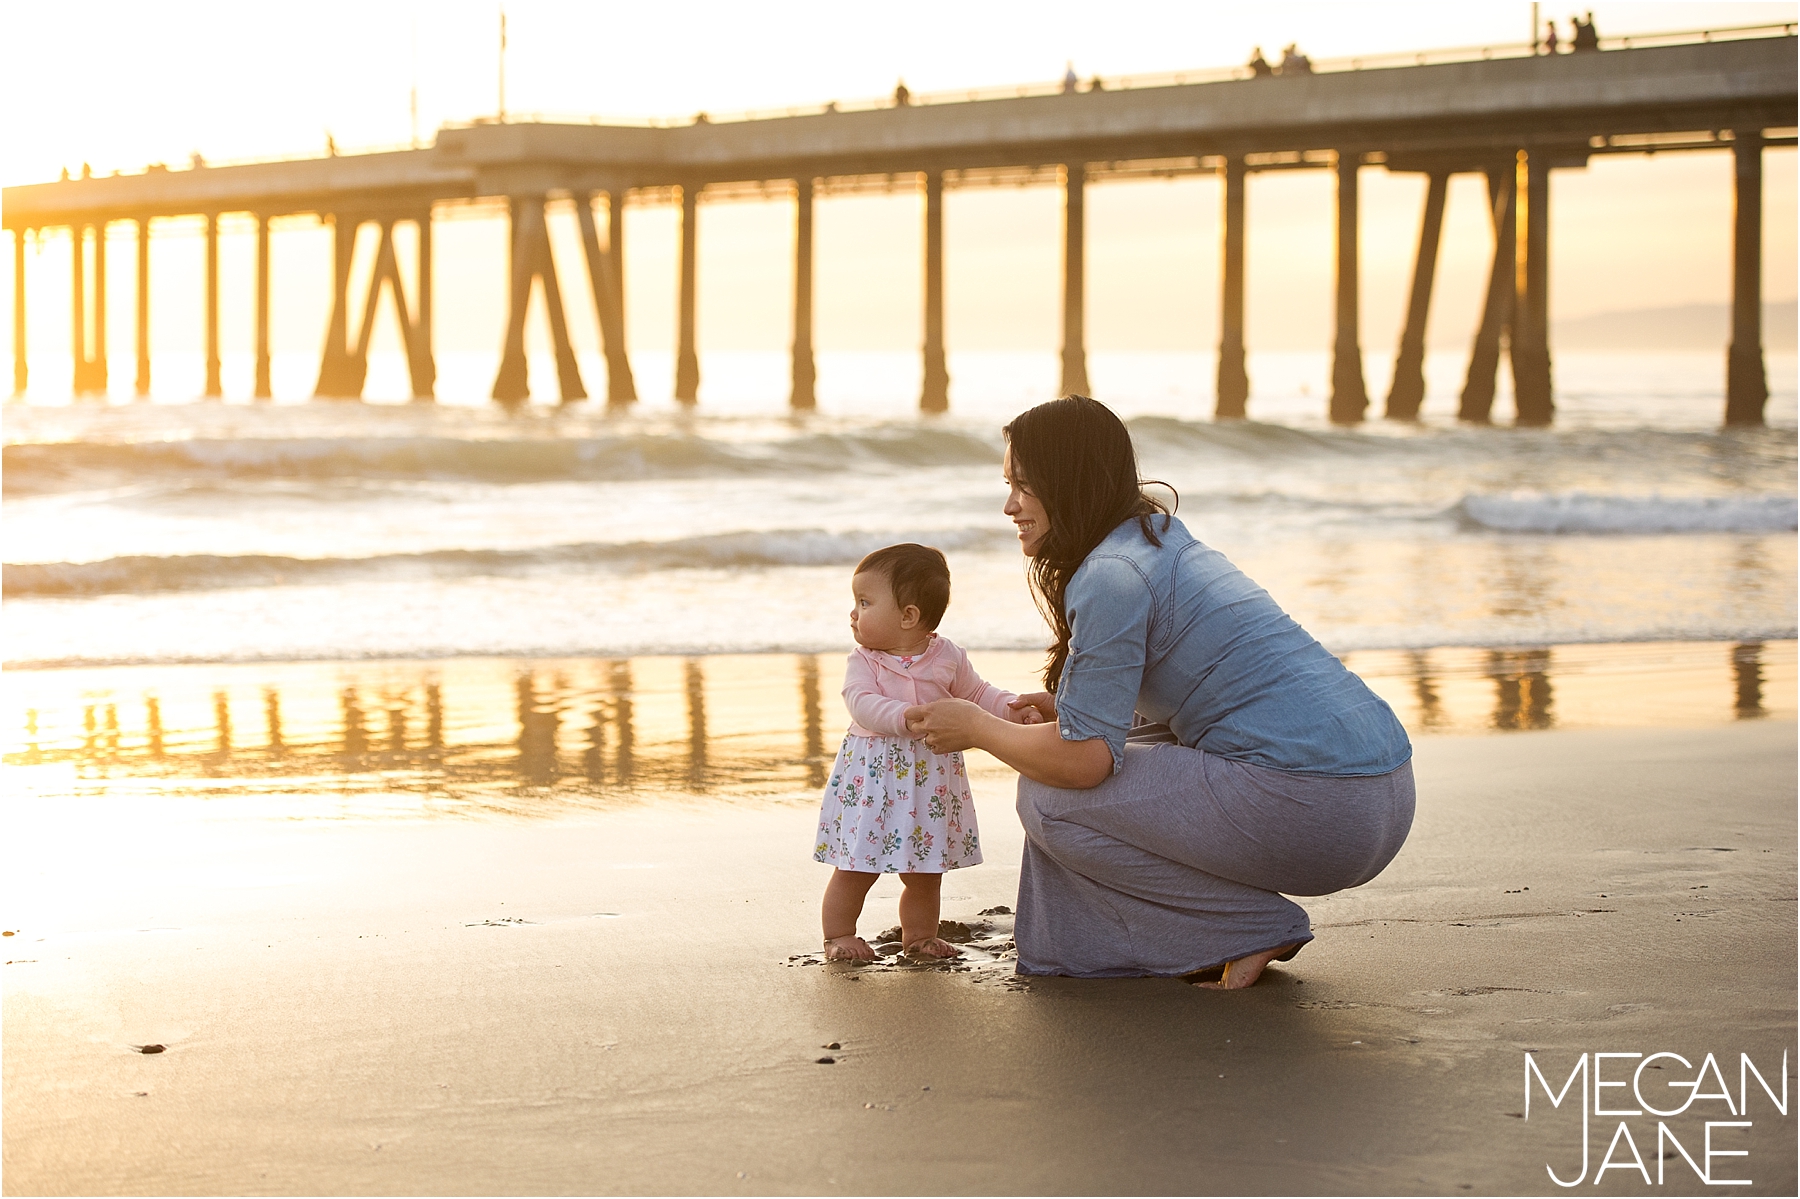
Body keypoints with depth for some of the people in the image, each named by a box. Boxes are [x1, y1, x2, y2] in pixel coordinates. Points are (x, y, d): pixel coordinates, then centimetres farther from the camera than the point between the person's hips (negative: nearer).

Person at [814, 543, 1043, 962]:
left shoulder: (946, 656, 1)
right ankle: (838, 936, 15)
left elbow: (977, 694, 14)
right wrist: (908, 717, -37)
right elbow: (862, 703, -22)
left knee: (925, 872, 13)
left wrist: (1012, 708, -5)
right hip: (871, 775, -2)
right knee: (855, 868, 2)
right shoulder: (864, 661, -6)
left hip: (930, 779, 2)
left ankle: (919, 936, 28)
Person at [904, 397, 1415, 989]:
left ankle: (1254, 930, -1)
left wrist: (975, 727, 4)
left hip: (1319, 812, -10)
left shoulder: (1112, 573, -10)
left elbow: (1083, 761, -14)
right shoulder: (1165, 539, 20)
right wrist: (1074, 710, 19)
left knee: (1049, 798, -2)